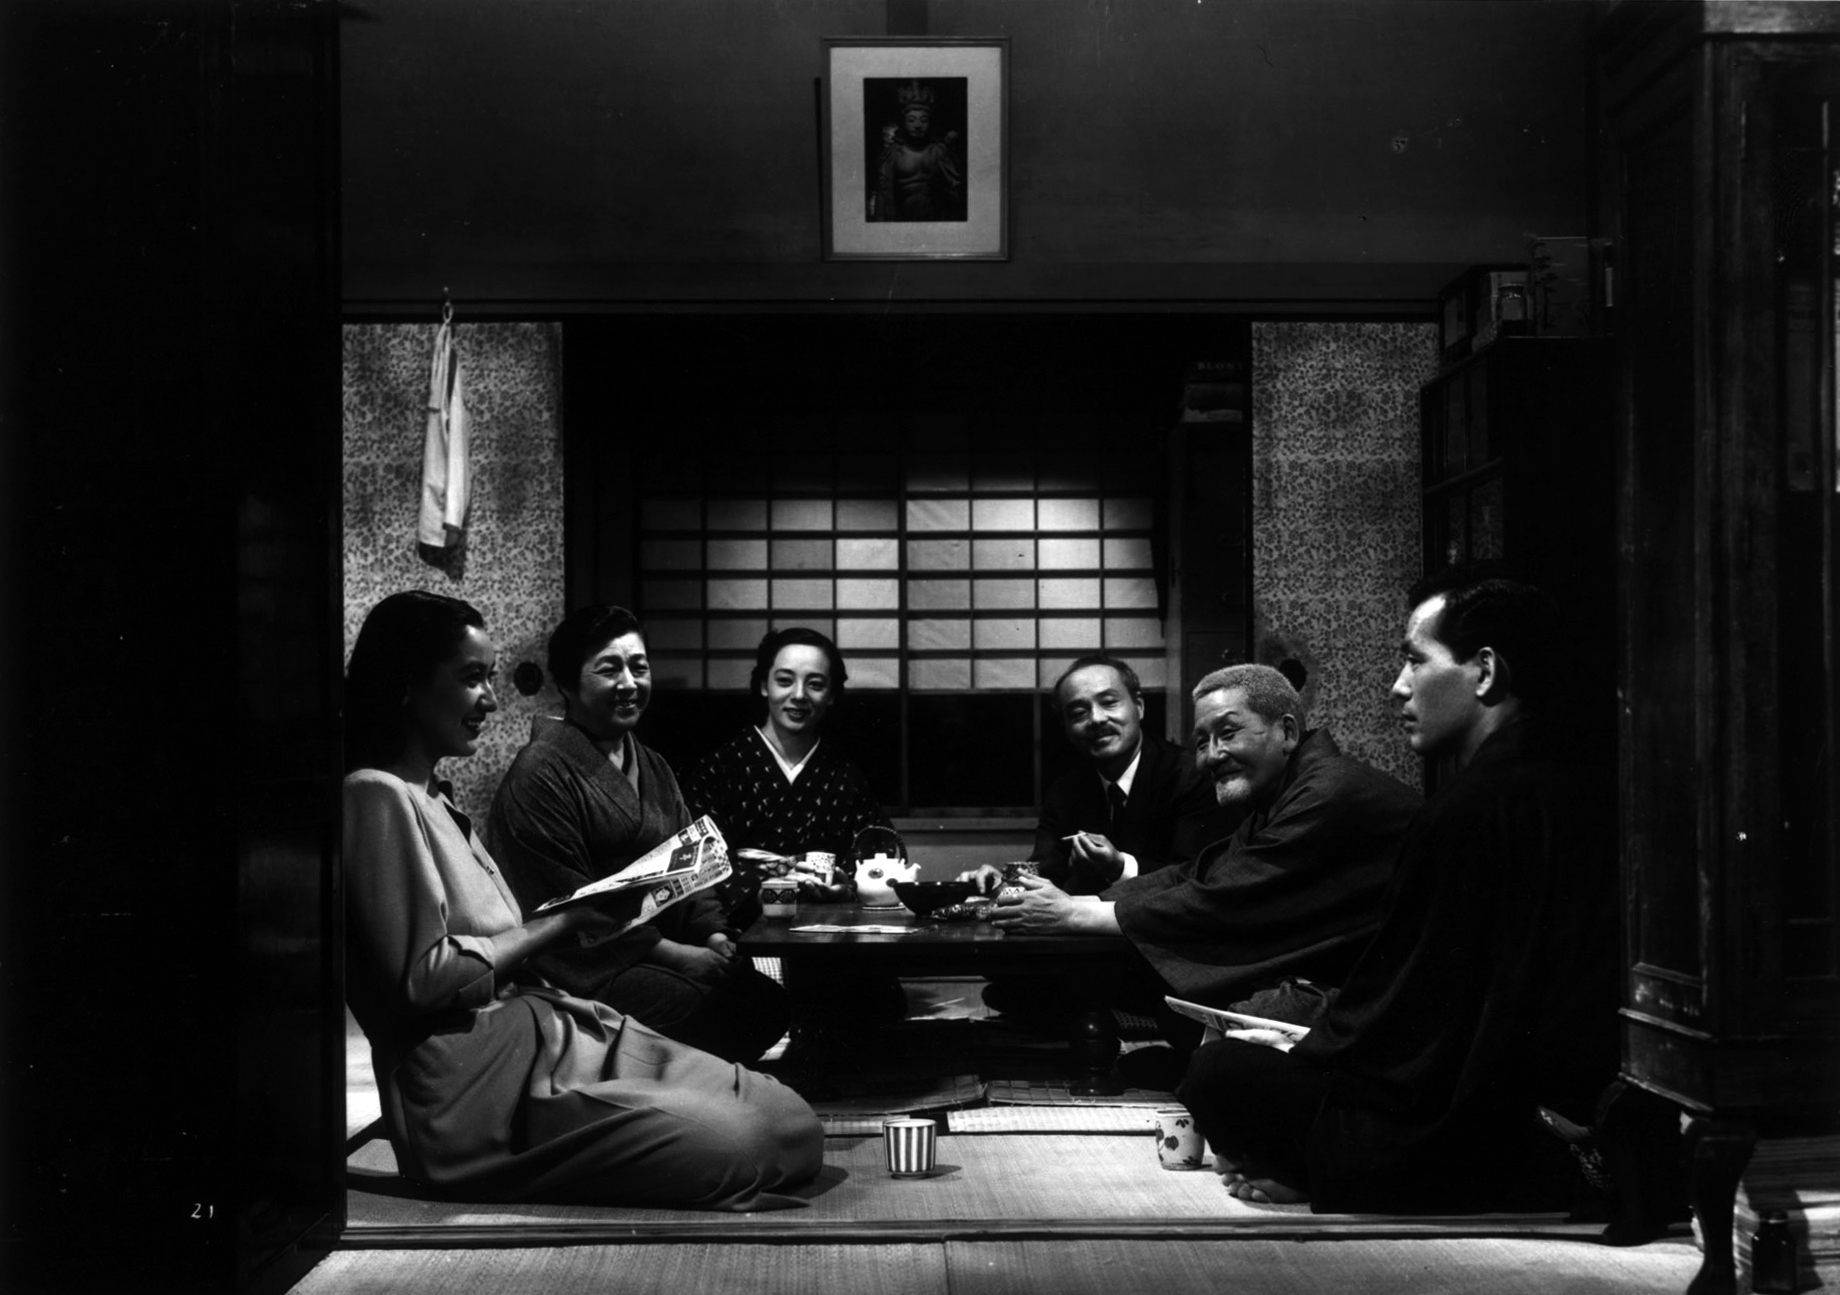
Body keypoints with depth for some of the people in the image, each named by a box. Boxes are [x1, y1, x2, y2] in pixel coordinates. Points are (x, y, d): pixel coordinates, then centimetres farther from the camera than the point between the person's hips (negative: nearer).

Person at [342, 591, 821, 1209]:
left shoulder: (433, 796, 23)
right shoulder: (377, 798, -8)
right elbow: (424, 979, -16)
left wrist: (584, 913, 3)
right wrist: (565, 922, -8)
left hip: (550, 1030, 10)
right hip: (481, 1082, -9)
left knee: (795, 1128, -7)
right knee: (730, 1146, -26)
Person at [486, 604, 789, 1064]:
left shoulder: (653, 767, 20)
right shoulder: (541, 775, -9)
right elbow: (568, 902, -14)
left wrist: (715, 935, -2)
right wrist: (678, 956, -15)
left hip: (664, 951, 8)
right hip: (593, 970, -8)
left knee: (775, 1003, -16)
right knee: (733, 1015, -26)